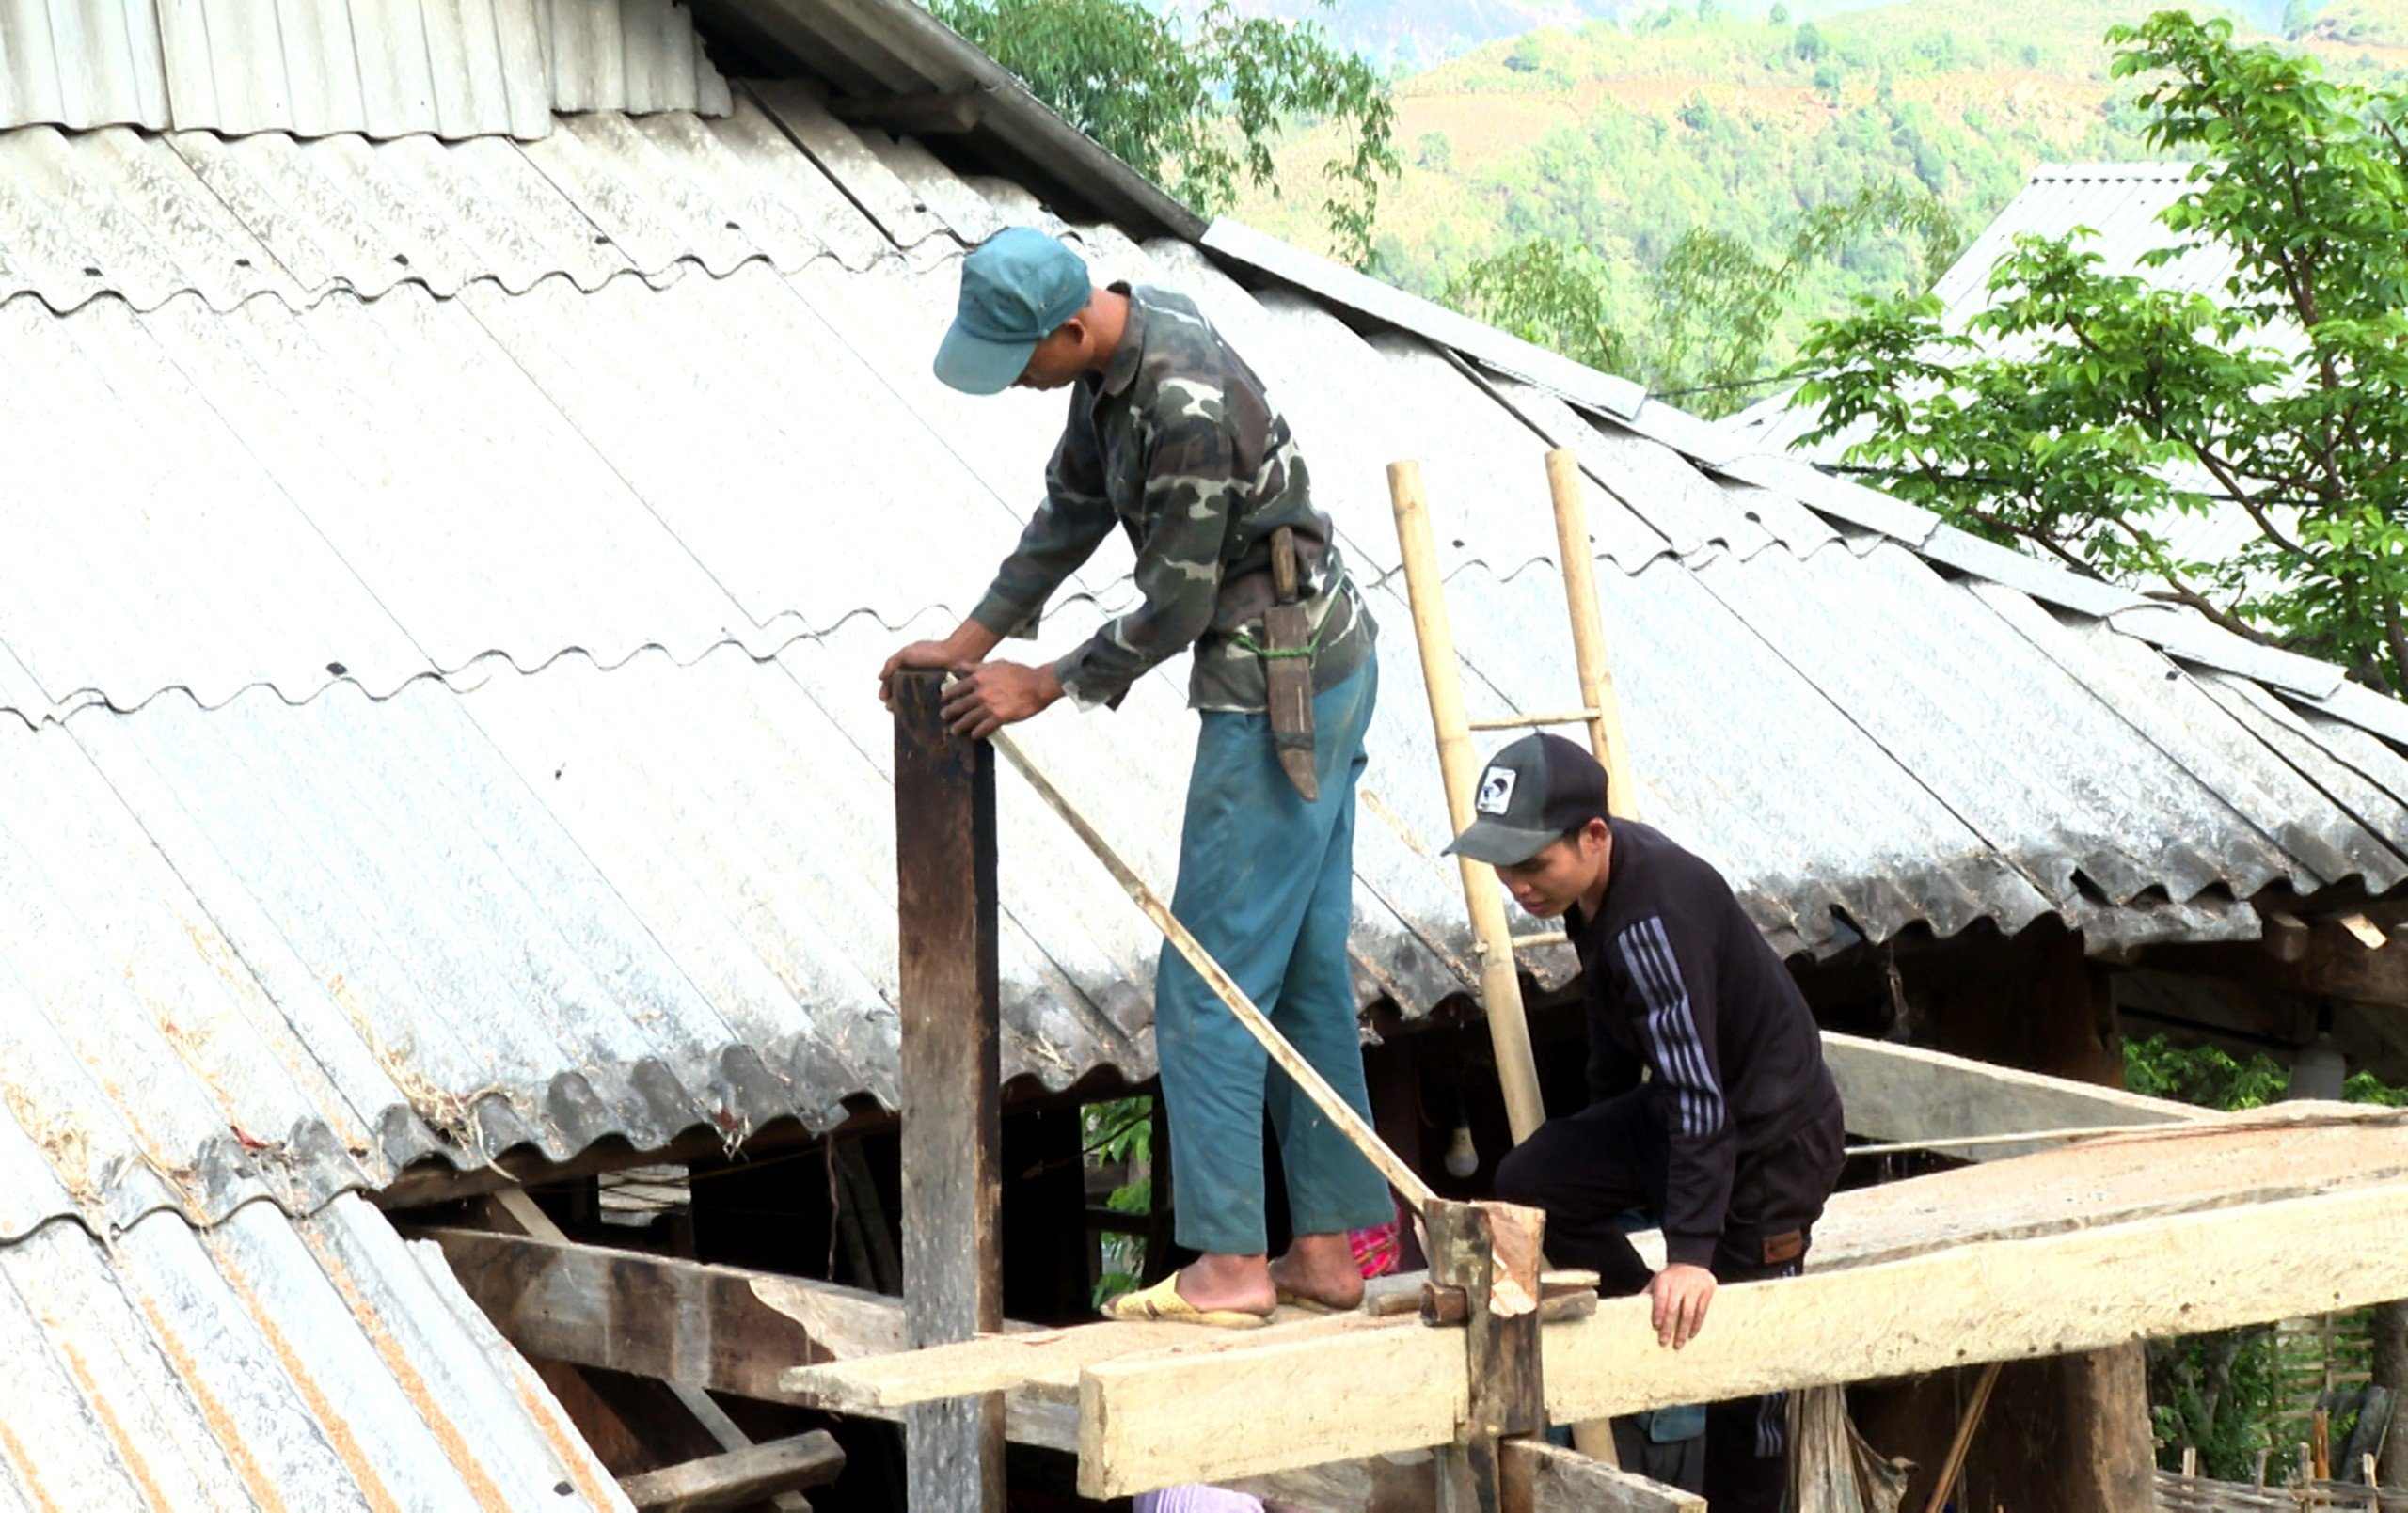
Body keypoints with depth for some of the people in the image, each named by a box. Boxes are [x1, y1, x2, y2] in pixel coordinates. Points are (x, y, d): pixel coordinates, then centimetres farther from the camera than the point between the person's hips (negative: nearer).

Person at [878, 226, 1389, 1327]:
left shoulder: (1187, 404, -26)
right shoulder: (1114, 358, 5)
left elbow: (1174, 607, -20)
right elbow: (1072, 511, 18)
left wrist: (1044, 687, -8)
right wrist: (969, 642, 17)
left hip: (1279, 697, -10)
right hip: (1322, 672, 10)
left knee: (1209, 982, -7)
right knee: (1303, 969, 11)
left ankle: (1227, 1264, -5)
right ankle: (1327, 1249, 15)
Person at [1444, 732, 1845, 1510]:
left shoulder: (1653, 917, -33)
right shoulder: (1595, 872, -5)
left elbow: (1700, 1101, -35)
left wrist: (1691, 1254, -36)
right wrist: (1599, 1126, 26)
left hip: (1772, 1132, -9)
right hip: (1677, 1105, 9)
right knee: (1529, 1186, -4)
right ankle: (1665, 1334, 9)